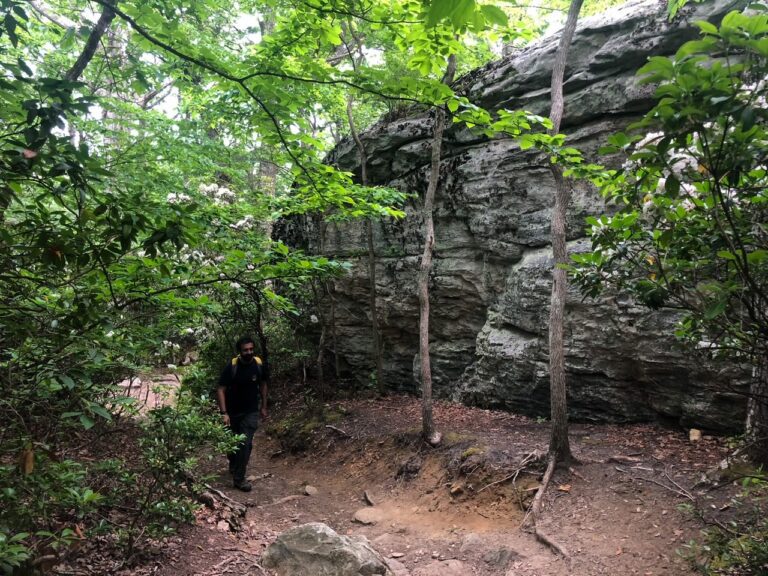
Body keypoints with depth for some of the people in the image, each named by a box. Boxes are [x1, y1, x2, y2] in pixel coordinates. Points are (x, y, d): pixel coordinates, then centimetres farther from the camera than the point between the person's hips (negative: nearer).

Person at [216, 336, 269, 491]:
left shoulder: (259, 365, -13)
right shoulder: (231, 367, -23)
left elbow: (263, 384, 4)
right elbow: (220, 390, -19)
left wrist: (263, 406, 7)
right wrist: (224, 413, -25)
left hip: (251, 411, 1)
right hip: (232, 411, -1)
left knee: (246, 443, -6)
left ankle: (238, 479, 7)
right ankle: (233, 464, 45)